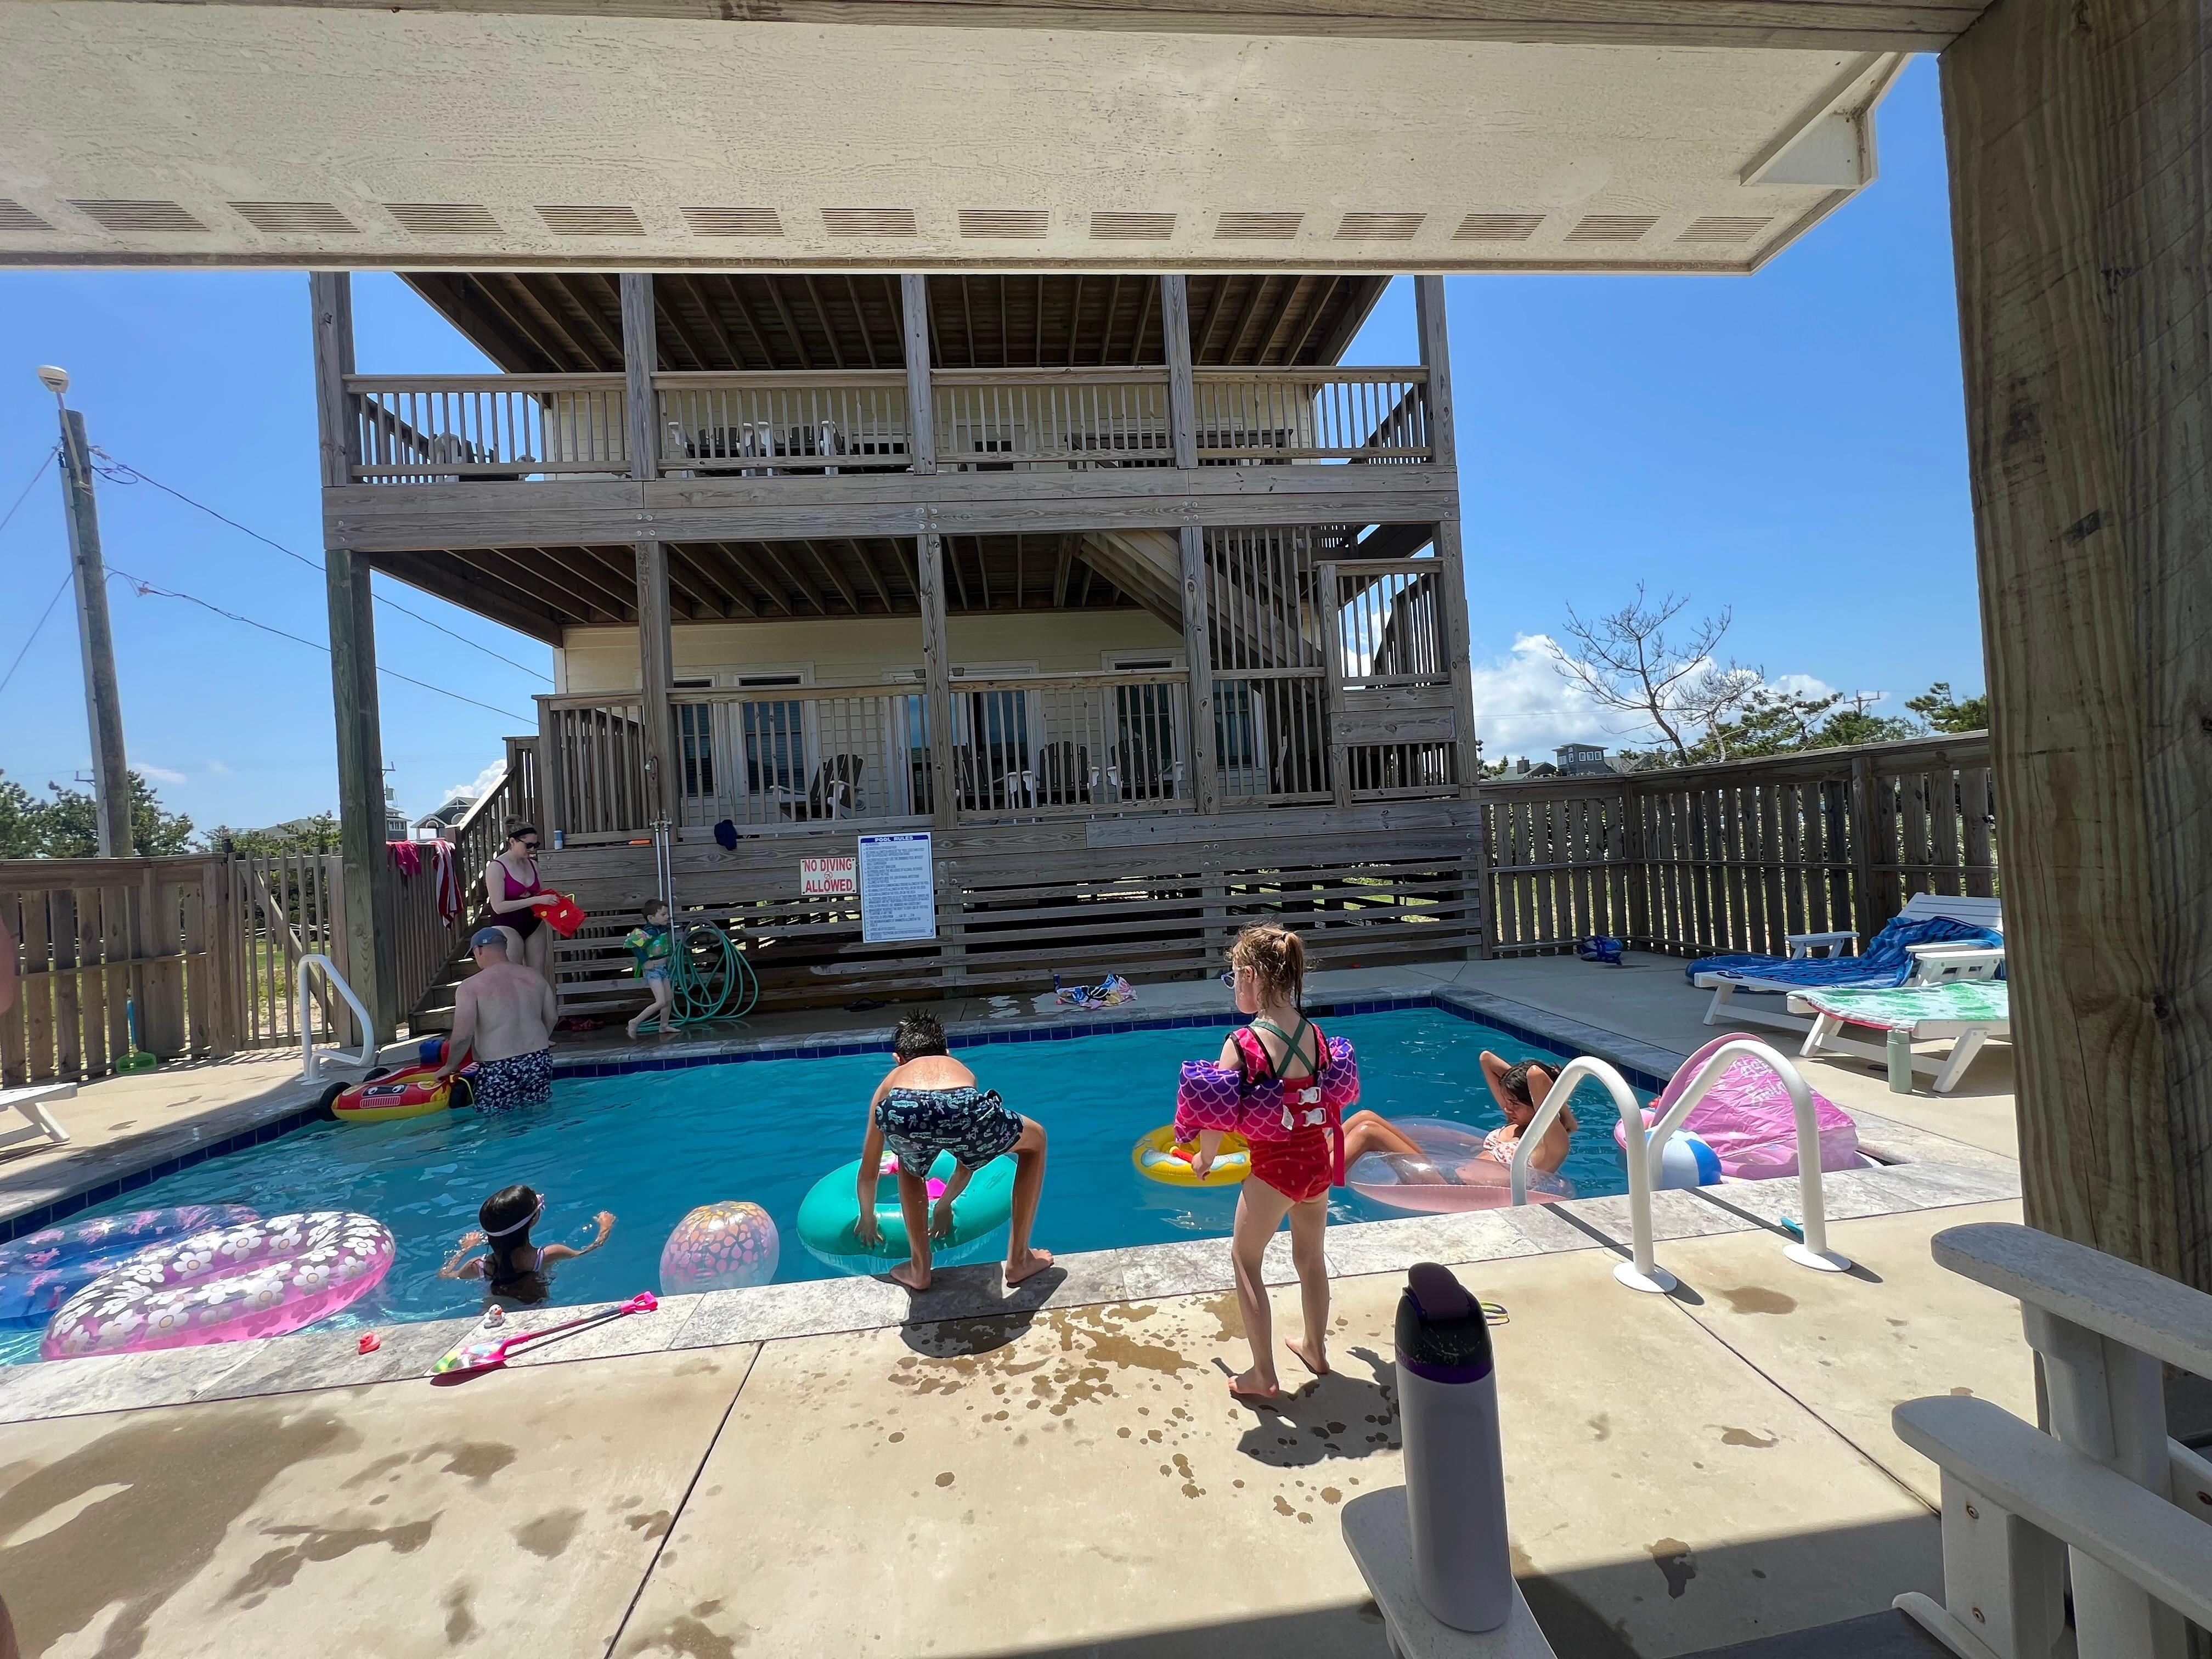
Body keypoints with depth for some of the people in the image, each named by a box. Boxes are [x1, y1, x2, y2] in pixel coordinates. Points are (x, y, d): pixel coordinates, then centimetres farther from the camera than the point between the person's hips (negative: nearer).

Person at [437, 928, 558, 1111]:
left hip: (499, 1070, -5)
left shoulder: (470, 986, -9)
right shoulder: (534, 976, 6)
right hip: (539, 1061, 5)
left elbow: (463, 1036, -15)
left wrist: (450, 1066, 3)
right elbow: (551, 1017, 14)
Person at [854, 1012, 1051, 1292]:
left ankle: (919, 1269, 38)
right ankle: (1019, 1260, 37)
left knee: (910, 1165, 39)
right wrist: (944, 1204, 71)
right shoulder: (962, 1070, 45)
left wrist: (867, 1218, 70)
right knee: (1035, 1140, 32)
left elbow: (869, 1170, 52)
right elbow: (970, 1155, 55)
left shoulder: (892, 1080, 42)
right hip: (964, 1109, 0)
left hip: (901, 1112, 1)